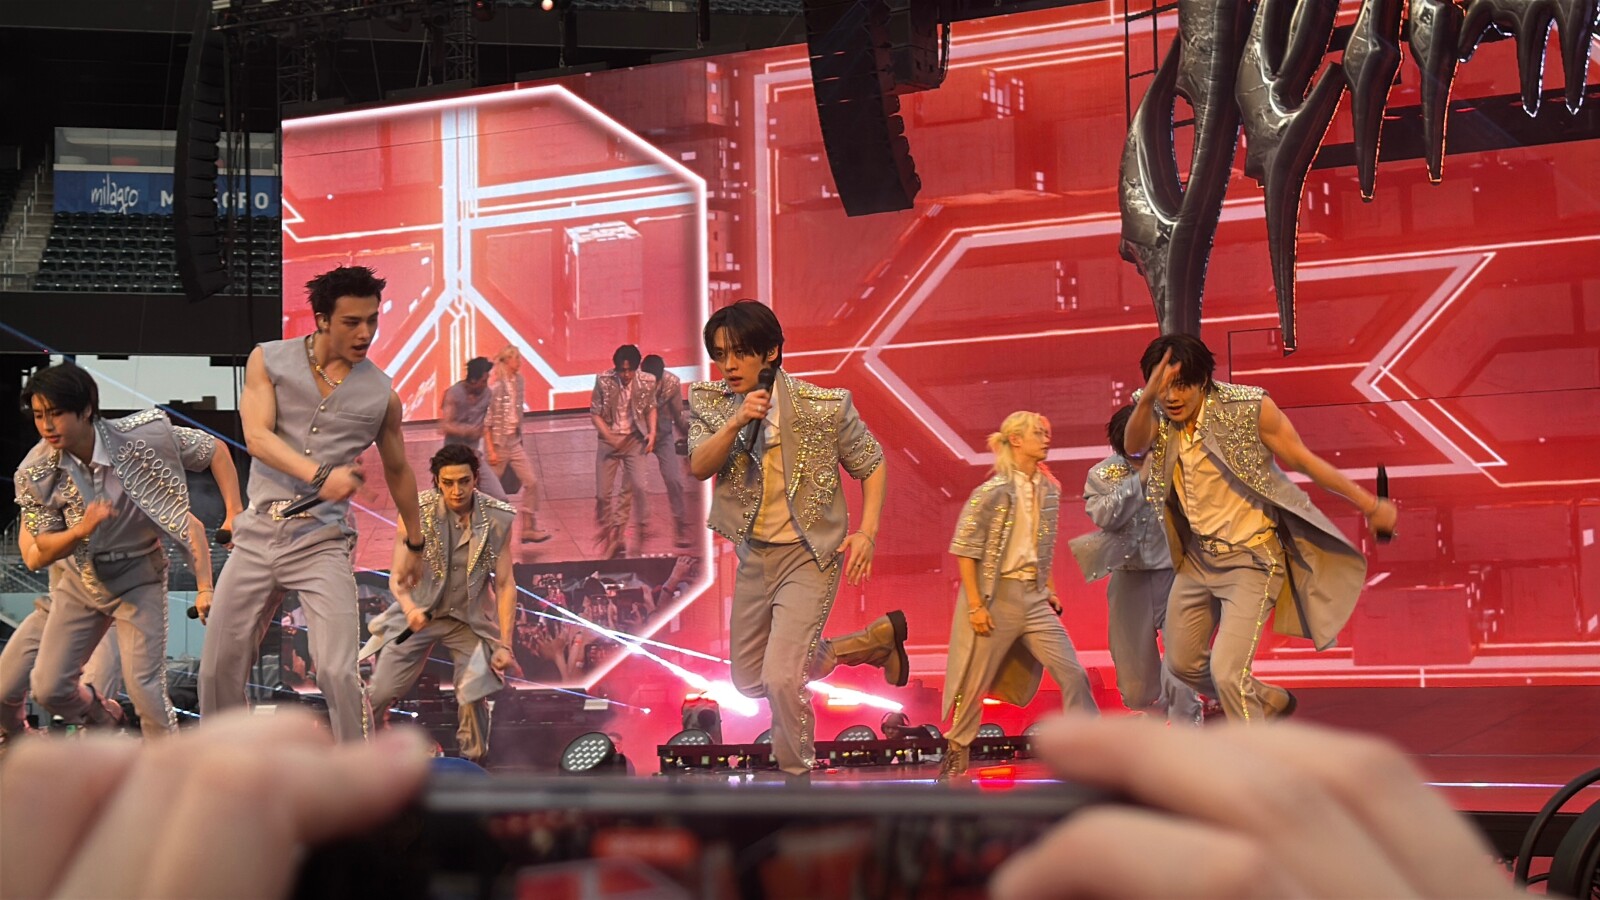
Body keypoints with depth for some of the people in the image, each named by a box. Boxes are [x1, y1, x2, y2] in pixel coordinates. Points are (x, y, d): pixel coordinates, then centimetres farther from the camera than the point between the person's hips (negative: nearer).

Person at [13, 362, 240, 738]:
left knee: (144, 687, -12)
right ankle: (103, 721, 35)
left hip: (138, 576, -3)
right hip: (79, 578, 3)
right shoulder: (34, 474, -16)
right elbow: (42, 552, -10)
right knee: (48, 688, 3)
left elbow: (214, 451, -8)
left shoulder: (141, 438, -22)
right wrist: (81, 530, -31)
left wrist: (235, 515, -14)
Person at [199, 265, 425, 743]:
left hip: (323, 542, -1)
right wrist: (319, 476, -29)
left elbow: (398, 471, 20)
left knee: (338, 674, -16)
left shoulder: (381, 394, 4)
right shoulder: (269, 360, 2)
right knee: (218, 668, 6)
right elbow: (257, 436, -13)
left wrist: (414, 544, 28)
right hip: (257, 536, 1)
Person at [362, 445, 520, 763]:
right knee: (380, 692, -4)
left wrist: (505, 644, -10)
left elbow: (505, 584, -6)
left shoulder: (497, 519, -12)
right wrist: (409, 608, -32)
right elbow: (398, 576, -10)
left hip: (471, 619, 1)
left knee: (474, 697, -11)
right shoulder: (416, 513, -16)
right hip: (419, 614, 0)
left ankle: (473, 759, 13)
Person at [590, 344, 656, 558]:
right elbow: (595, 413, -6)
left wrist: (652, 432, -7)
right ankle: (609, 533, 21)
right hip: (609, 440, 0)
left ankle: (639, 531, 2)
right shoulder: (603, 381, -14)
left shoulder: (646, 382, -10)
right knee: (603, 493, 2)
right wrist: (609, 436, -20)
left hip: (634, 439, 0)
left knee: (639, 486, -15)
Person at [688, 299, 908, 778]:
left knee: (780, 677, -20)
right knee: (748, 680, 18)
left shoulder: (824, 406, -16)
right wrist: (738, 423, -34)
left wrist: (867, 532, -12)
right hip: (753, 555, 6)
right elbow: (699, 466, -19)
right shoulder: (710, 402, -5)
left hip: (809, 556, -6)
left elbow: (872, 464, -2)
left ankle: (798, 775, 5)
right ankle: (877, 639, 32)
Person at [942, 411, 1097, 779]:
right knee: (975, 681, 4)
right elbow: (965, 550, -11)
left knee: (1072, 672, -3)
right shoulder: (992, 492, -11)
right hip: (995, 595, -5)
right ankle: (957, 750, 23)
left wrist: (1050, 589, 13)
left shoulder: (1048, 490, 8)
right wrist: (975, 605, -15)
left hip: (1034, 596, 5)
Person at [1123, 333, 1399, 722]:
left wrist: (1370, 505, -9)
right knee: (1182, 663, 19)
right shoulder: (1159, 417, -6)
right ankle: (1269, 701, 44)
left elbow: (1303, 460, -10)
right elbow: (1133, 446, -26)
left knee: (1226, 672, -19)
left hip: (1249, 560, -6)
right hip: (1197, 559, 6)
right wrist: (1147, 399, -46)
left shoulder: (1248, 408, -18)